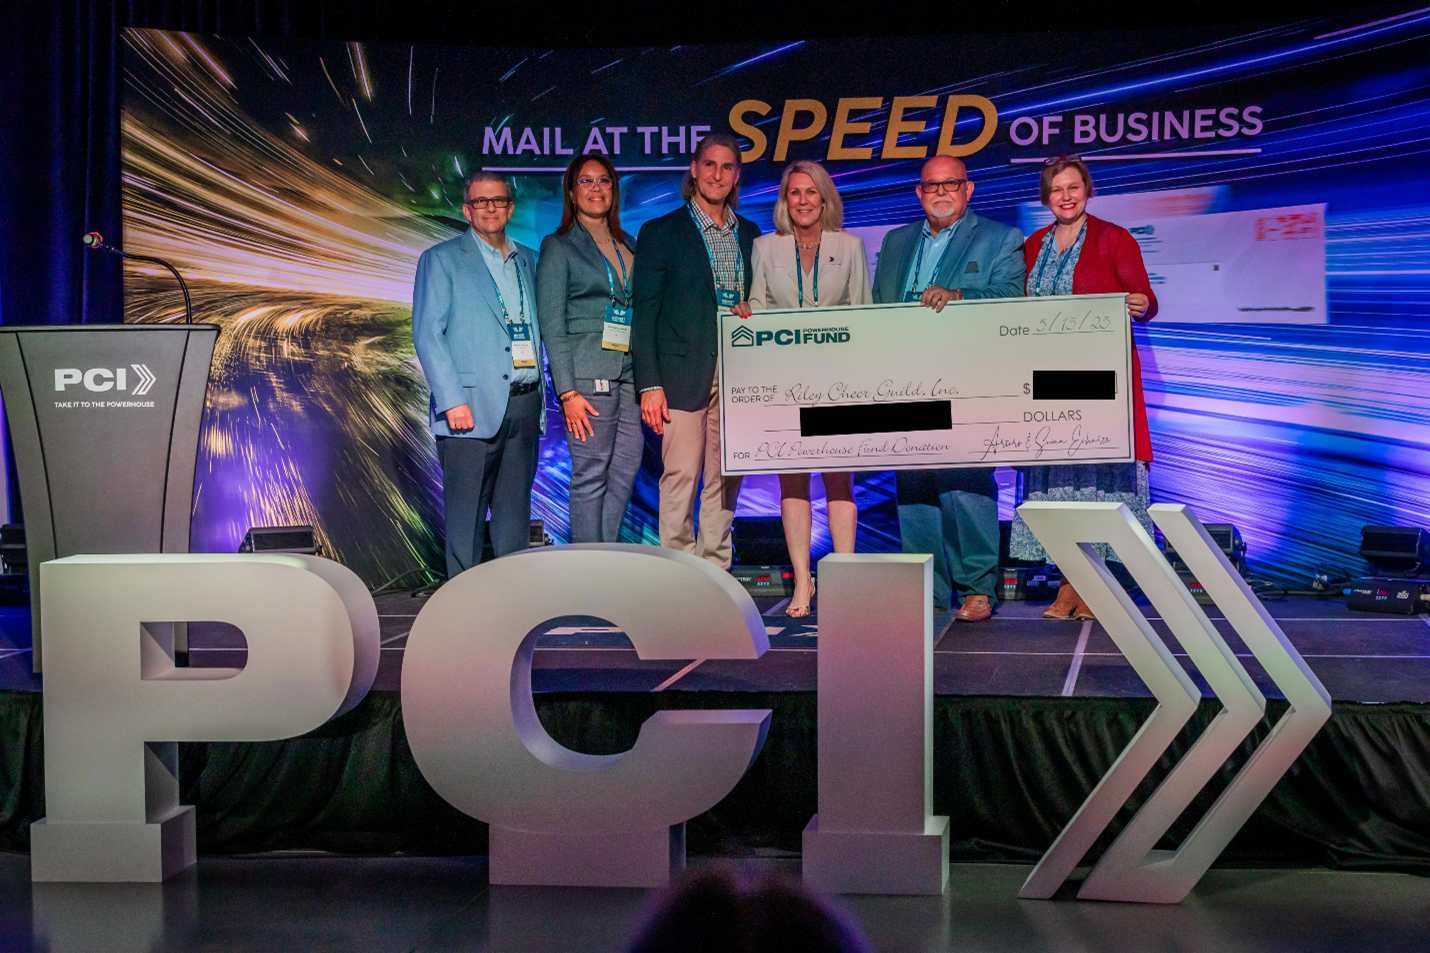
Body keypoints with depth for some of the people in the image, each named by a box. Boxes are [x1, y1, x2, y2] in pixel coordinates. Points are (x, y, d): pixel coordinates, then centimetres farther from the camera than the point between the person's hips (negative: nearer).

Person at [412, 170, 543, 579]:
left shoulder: (528, 261, 18)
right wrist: (453, 401, -15)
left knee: (515, 514, 9)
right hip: (472, 408, -5)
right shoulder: (441, 260, 2)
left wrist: (540, 399, 11)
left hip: (524, 405, 5)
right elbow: (427, 334, -5)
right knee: (467, 515, -3)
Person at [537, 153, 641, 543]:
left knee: (626, 468, 3)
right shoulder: (558, 246, 2)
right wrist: (567, 391, -13)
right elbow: (551, 325, -4)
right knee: (591, 473, -5)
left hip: (628, 372, 6)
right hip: (587, 372, -6)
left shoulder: (628, 245, 18)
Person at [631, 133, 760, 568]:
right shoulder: (662, 232, 2)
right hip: (684, 373, -4)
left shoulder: (749, 234, 15)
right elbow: (644, 314, -1)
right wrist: (649, 384, -9)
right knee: (681, 474, -6)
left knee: (726, 477, 6)